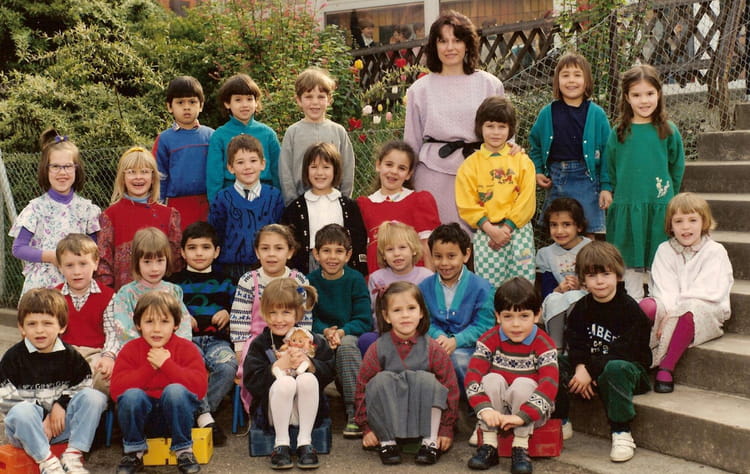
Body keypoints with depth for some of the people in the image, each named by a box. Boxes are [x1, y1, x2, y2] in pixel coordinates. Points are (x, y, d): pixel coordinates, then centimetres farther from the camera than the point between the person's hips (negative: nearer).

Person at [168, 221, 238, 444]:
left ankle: (197, 413, -17)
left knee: (228, 367, -32)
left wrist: (228, 314, 4)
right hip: (186, 339, -1)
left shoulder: (224, 281, 20)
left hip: (217, 339, 2)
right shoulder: (175, 282, 15)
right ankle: (205, 417, -27)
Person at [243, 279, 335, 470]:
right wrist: (278, 366, -22)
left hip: (307, 411, 1)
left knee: (308, 378, -28)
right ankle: (281, 443, -18)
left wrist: (309, 363, -21)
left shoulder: (312, 341, 4)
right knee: (285, 382, -31)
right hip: (272, 411, -1)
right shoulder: (260, 344, 0)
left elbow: (329, 373, -4)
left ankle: (305, 442, -19)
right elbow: (251, 382, -11)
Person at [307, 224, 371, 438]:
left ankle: (356, 411, -31)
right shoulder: (310, 281, 1)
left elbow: (364, 321, -8)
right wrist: (325, 331, -23)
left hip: (351, 336, -1)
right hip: (321, 336, 1)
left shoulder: (355, 280, -4)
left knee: (346, 344, -35)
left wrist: (342, 332, -26)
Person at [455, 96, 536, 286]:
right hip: (484, 230, 0)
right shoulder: (470, 164, 7)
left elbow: (527, 200, 1)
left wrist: (507, 227, -9)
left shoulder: (522, 161, 9)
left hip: (517, 227, 1)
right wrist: (490, 229, -11)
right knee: (488, 283, -6)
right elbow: (466, 204, 0)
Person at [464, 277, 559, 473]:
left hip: (532, 409, -2)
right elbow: (472, 376, -16)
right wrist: (485, 409, -34)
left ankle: (520, 448, -21)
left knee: (523, 384, -30)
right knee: (493, 379, -26)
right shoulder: (489, 340, -6)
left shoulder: (544, 344, -13)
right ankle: (489, 445, -20)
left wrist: (521, 416, -36)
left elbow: (549, 384, -25)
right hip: (497, 408, 2)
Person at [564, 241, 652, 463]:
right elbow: (574, 342, -2)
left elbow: (624, 351, -20)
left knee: (615, 368, -40)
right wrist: (580, 368, -22)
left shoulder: (629, 309, -12)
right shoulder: (581, 308, 7)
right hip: (589, 368, 6)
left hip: (628, 367, -6)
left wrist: (591, 370, -26)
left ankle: (621, 432, -27)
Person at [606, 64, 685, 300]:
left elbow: (677, 168, 7)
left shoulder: (669, 132, 0)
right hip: (626, 209, 1)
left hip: (660, 209, -1)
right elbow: (610, 171, 10)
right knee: (631, 264, 8)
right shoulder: (618, 133, 2)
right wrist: (617, 197, 7)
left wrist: (667, 199, 5)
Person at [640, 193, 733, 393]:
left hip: (706, 311, -3)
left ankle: (666, 367, -25)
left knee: (689, 314, -39)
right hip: (670, 311, 3)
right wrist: (668, 312, -24)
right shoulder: (664, 250, 9)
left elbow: (709, 292, -12)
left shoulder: (715, 251, -2)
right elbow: (664, 289, -3)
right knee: (646, 306, -29)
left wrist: (675, 312, -20)